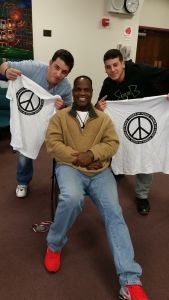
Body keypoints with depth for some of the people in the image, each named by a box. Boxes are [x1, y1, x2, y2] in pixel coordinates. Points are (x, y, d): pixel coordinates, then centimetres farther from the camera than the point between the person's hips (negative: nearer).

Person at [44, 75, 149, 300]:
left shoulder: (104, 118, 15)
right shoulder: (60, 117, 10)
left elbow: (112, 143, 5)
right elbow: (52, 143, -2)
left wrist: (91, 154, -15)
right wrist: (78, 157, -14)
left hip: (100, 171, 2)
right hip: (70, 168, -2)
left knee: (114, 212, -20)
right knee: (72, 199, -35)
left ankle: (130, 281, -21)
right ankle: (54, 245, -2)